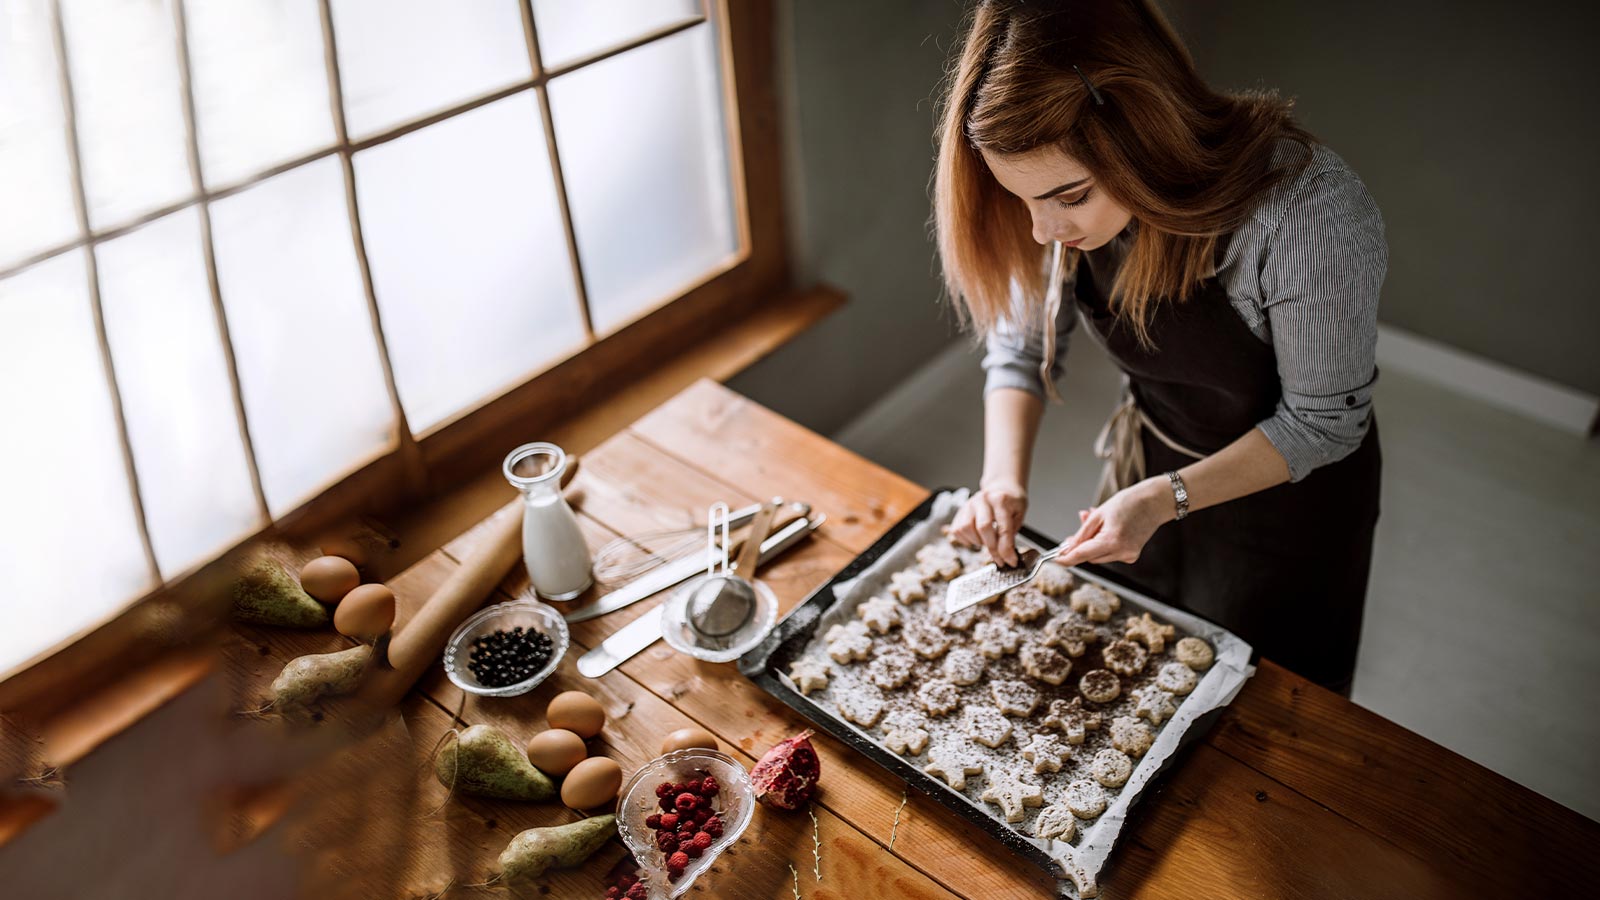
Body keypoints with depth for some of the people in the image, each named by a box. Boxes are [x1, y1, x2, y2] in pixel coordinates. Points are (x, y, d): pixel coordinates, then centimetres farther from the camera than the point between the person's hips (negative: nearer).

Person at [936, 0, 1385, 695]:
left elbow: (1324, 422, -23)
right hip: (1146, 467, 5)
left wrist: (1167, 497, -32)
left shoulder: (1310, 214, -37)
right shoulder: (1065, 194, -22)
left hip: (1289, 490, -4)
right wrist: (1003, 479, -22)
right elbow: (1020, 349, -7)